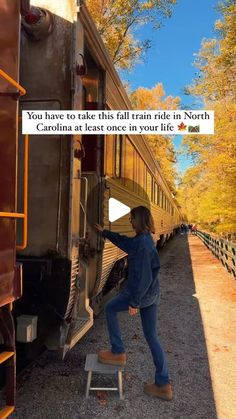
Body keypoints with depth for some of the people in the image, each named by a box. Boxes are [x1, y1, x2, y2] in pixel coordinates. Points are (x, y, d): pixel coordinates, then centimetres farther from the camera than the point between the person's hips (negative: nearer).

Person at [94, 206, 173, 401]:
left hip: (141, 292, -9)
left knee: (110, 309, 15)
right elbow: (123, 241, 26)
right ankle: (163, 384, 20)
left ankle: (118, 353, 21)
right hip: (152, 293, 9)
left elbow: (143, 275, -25)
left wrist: (134, 302, -20)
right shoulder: (145, 239, 8)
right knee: (151, 336, 14)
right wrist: (104, 232, 35)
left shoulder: (143, 242, -22)